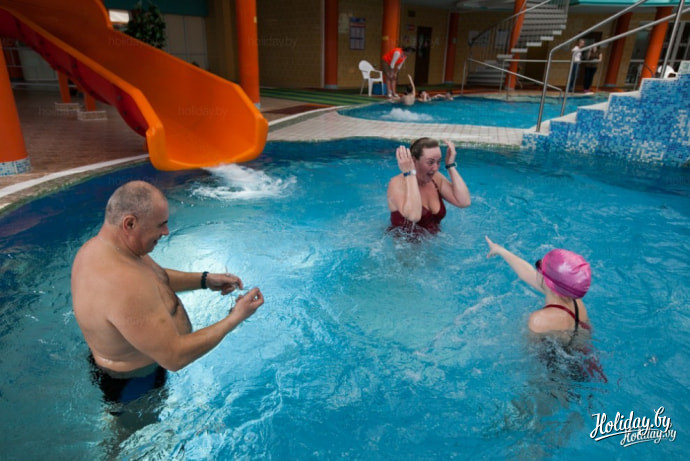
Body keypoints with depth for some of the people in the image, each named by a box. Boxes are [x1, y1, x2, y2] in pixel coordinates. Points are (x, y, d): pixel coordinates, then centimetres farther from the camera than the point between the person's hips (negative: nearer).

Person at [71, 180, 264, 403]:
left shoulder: (98, 246, -9)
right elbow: (175, 358, -36)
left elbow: (155, 277, 10)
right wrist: (234, 318, -28)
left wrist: (205, 279, -3)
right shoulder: (124, 286, -41)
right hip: (136, 383, -8)